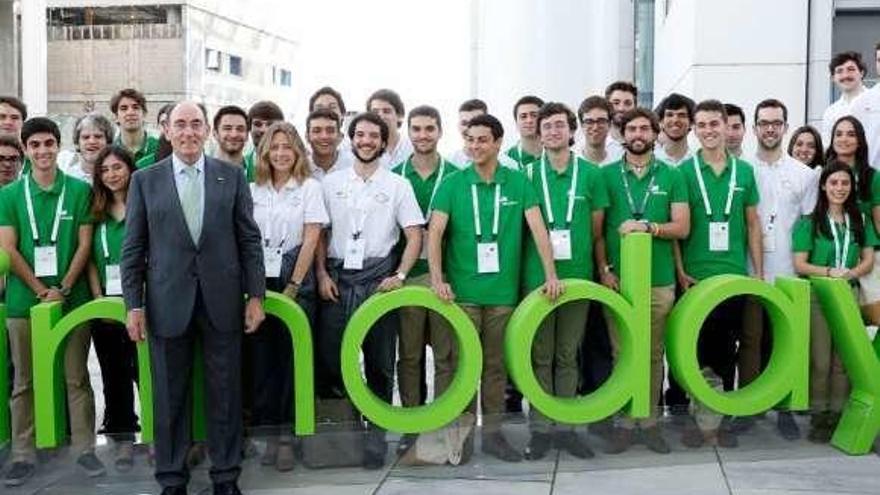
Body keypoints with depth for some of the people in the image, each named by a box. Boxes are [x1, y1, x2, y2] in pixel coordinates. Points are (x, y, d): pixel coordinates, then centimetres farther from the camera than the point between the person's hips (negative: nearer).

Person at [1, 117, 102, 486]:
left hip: (72, 297, -1)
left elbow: (85, 244, 0)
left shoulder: (80, 190, 2)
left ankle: (84, 448, 13)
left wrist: (63, 289, -8)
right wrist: (40, 290, -7)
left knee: (77, 377, 5)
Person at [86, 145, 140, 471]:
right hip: (105, 305, 4)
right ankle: (123, 440, 18)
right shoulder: (97, 212, 9)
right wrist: (98, 298, -2)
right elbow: (91, 259, 9)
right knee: (114, 375, 9)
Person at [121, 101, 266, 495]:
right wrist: (134, 304, -2)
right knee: (169, 396, 8)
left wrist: (255, 295, 0)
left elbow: (249, 239, 5)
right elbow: (132, 248, 3)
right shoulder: (145, 180, 4)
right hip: (168, 303, 0)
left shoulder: (231, 177, 4)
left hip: (222, 301, 0)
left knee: (225, 393, 7)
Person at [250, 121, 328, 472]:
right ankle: (268, 432, 13)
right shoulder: (253, 190, 9)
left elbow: (310, 241, -4)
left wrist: (292, 287, -8)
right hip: (258, 283, 3)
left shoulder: (309, 187, 1)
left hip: (295, 283, -3)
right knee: (262, 360, 4)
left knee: (291, 359, -1)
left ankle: (288, 434, 8)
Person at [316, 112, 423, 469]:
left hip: (378, 277, -1)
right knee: (329, 353, 2)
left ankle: (377, 430, 15)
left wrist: (400, 275, -9)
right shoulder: (331, 182, 9)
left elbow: (414, 235, 2)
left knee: (379, 359, 4)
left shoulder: (398, 185, 5)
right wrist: (322, 274, 0)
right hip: (337, 277, 2)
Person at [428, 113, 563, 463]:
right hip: (462, 290, -1)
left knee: (496, 364, 9)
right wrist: (437, 278, -16)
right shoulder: (452, 184, 0)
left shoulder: (518, 183, 3)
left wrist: (551, 274, -9)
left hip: (503, 290, 1)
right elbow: (435, 233, -5)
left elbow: (538, 228, -1)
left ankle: (493, 433, 19)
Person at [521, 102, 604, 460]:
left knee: (568, 355, 8)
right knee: (540, 356, 4)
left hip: (577, 275, 1)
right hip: (537, 276, -1)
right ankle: (540, 428, 13)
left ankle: (565, 426, 18)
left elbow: (597, 227, 9)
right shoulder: (528, 174, 2)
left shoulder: (590, 174, 5)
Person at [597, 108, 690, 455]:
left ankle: (650, 421, 17)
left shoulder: (671, 176, 6)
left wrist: (647, 226, -14)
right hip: (617, 278, 0)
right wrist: (604, 268, -5)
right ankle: (624, 421, 12)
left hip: (659, 280, 1)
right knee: (621, 352, 3)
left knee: (654, 354, 7)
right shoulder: (607, 175, 5)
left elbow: (682, 227, 1)